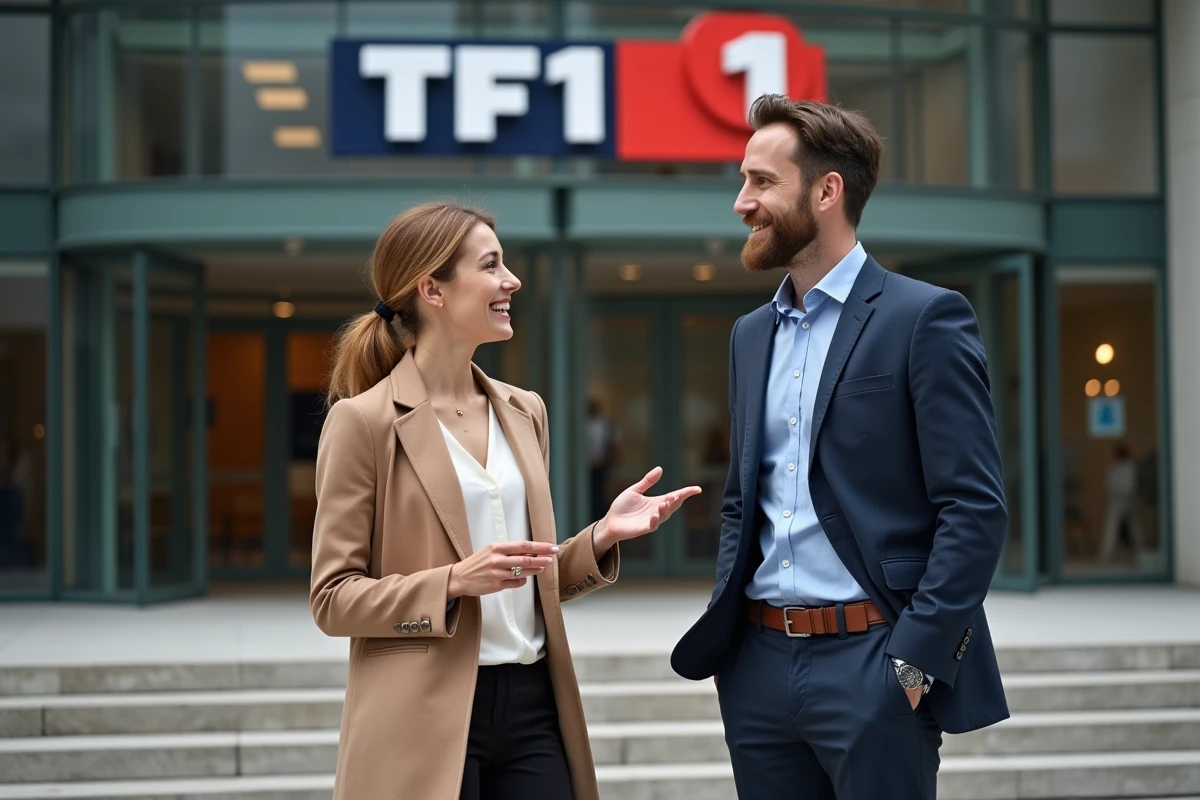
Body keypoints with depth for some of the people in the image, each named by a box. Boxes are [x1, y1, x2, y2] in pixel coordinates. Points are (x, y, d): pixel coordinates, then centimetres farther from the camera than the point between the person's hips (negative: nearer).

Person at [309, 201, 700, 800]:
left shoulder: (524, 412, 12)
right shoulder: (363, 420, -6)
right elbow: (333, 598, -7)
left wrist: (602, 536, 1)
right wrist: (454, 581, -19)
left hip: (531, 707, 5)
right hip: (426, 722, -5)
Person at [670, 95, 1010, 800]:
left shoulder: (927, 318, -7)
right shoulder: (752, 334, 14)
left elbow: (976, 508, -11)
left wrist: (913, 661, -15)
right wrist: (725, 629, 9)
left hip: (871, 664, -6)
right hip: (759, 666, 6)